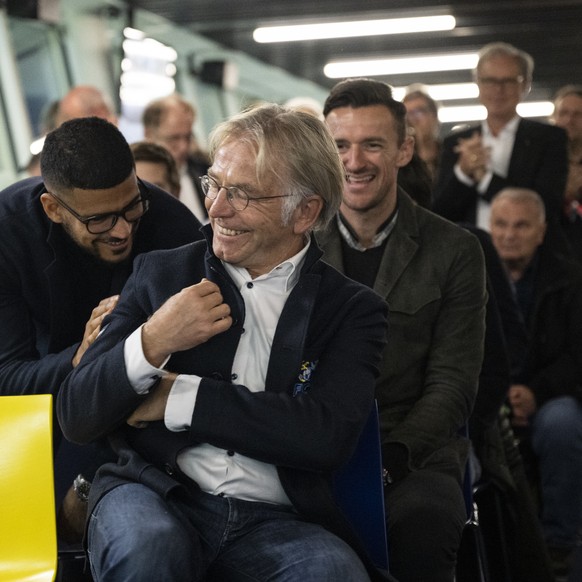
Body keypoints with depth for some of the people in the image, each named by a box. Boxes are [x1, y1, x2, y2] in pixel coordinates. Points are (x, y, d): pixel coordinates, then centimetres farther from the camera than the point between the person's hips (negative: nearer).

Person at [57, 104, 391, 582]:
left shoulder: (352, 309, 6)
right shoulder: (161, 273, 11)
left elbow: (330, 435, -12)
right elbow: (75, 418, 6)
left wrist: (178, 397, -9)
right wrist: (151, 343, -12)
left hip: (275, 520, -1)